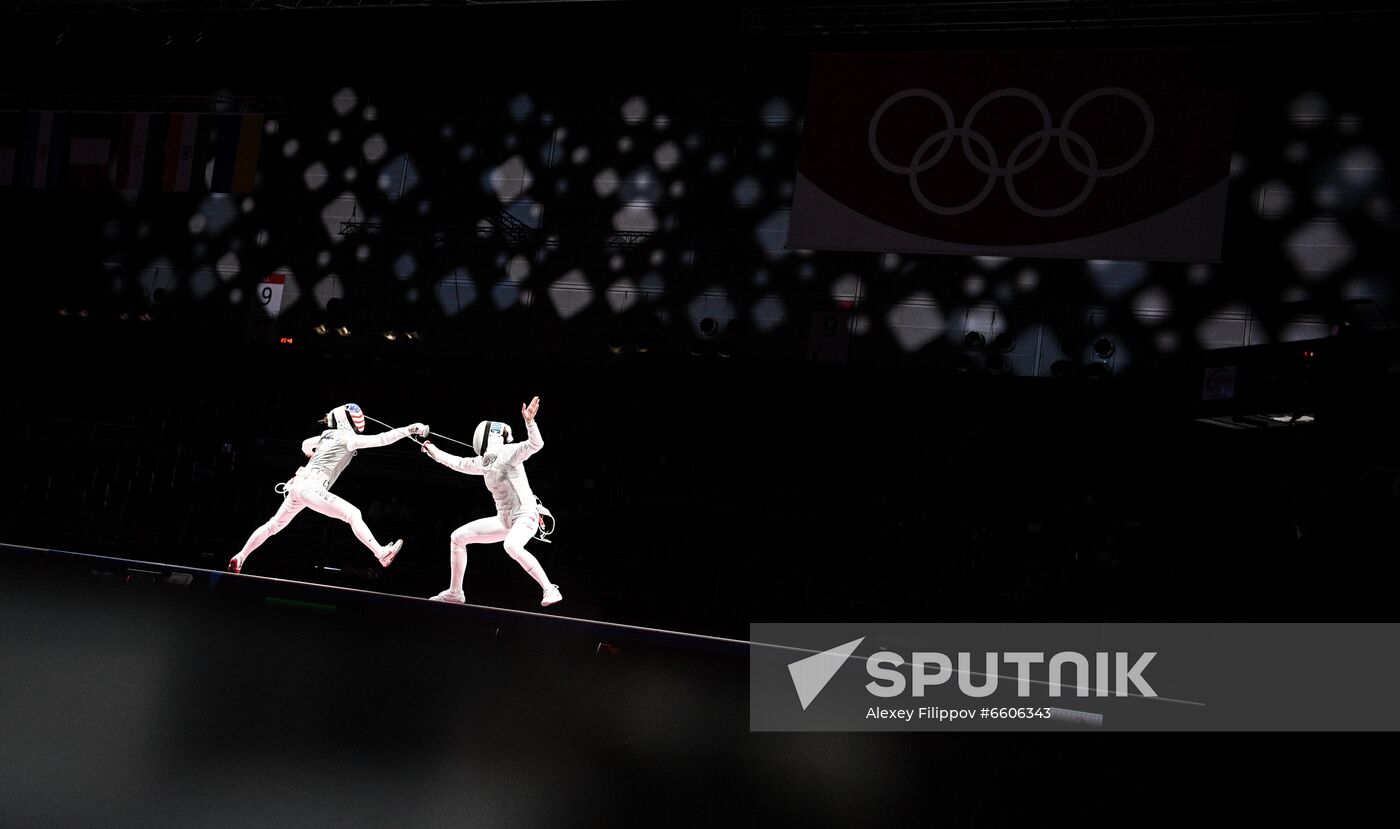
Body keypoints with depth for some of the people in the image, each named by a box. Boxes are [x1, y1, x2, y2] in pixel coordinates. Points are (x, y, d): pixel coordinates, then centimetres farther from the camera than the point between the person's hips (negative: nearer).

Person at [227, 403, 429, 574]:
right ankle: (381, 553, -33)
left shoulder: (327, 435, 19)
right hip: (310, 487, -9)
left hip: (298, 485, 9)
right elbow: (380, 439, -14)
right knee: (353, 514, -18)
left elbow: (305, 445, 38)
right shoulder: (346, 437, -4)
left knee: (274, 526, 23)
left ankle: (240, 557, 30)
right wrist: (409, 429, -17)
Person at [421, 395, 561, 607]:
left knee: (511, 546, -40)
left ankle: (550, 590, -35)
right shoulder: (484, 462, 11)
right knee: (458, 537, 11)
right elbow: (457, 463, 26)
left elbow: (536, 444, -28)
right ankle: (455, 592, 22)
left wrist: (529, 420, -43)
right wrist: (431, 450, 35)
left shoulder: (508, 452, -12)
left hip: (525, 515, -9)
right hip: (504, 519, 9)